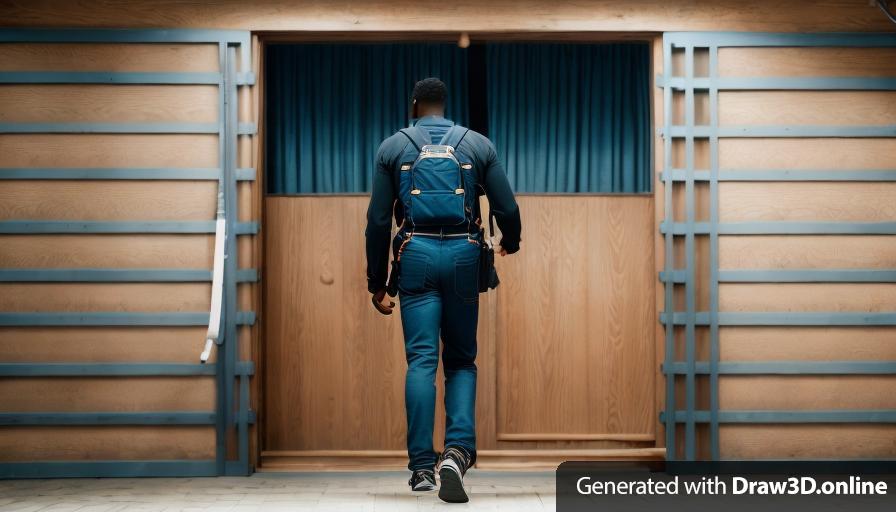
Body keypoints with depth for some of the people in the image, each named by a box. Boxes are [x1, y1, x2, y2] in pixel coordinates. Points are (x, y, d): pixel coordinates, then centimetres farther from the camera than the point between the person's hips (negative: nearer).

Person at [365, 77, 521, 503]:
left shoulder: (393, 146, 8)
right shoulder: (477, 144, 9)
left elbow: (377, 221, 4)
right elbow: (508, 210, 6)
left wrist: (376, 283, 11)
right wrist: (510, 243, 28)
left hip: (416, 254, 0)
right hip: (463, 255, 1)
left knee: (421, 360, 1)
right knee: (461, 360, 10)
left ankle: (422, 467, 0)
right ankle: (458, 450, -10)